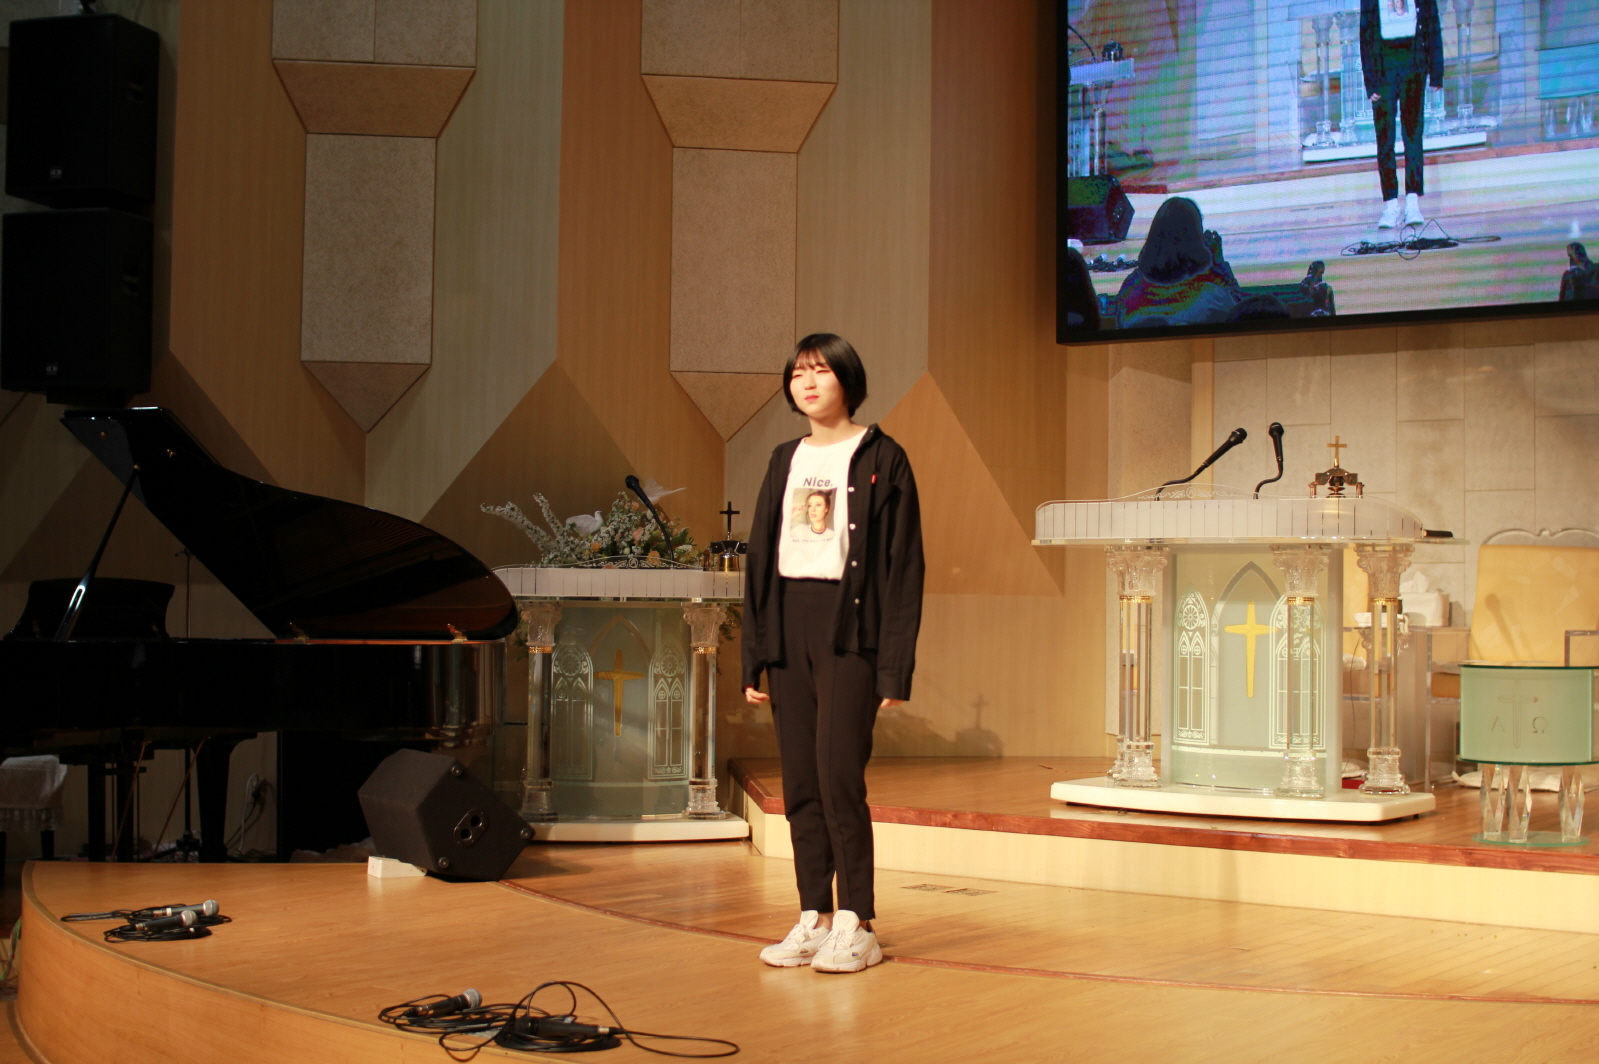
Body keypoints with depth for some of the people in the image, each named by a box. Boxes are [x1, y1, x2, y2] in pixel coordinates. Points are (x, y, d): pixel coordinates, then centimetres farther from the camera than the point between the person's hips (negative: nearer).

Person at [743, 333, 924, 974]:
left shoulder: (881, 459, 0)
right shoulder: (785, 461, 16)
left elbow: (903, 565, -4)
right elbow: (759, 558, 16)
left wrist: (896, 667, -11)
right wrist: (753, 656, 10)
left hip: (848, 629, -5)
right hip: (788, 627, 6)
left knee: (839, 777, -10)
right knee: (800, 782, 6)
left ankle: (856, 926, -1)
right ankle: (813, 918, 14)